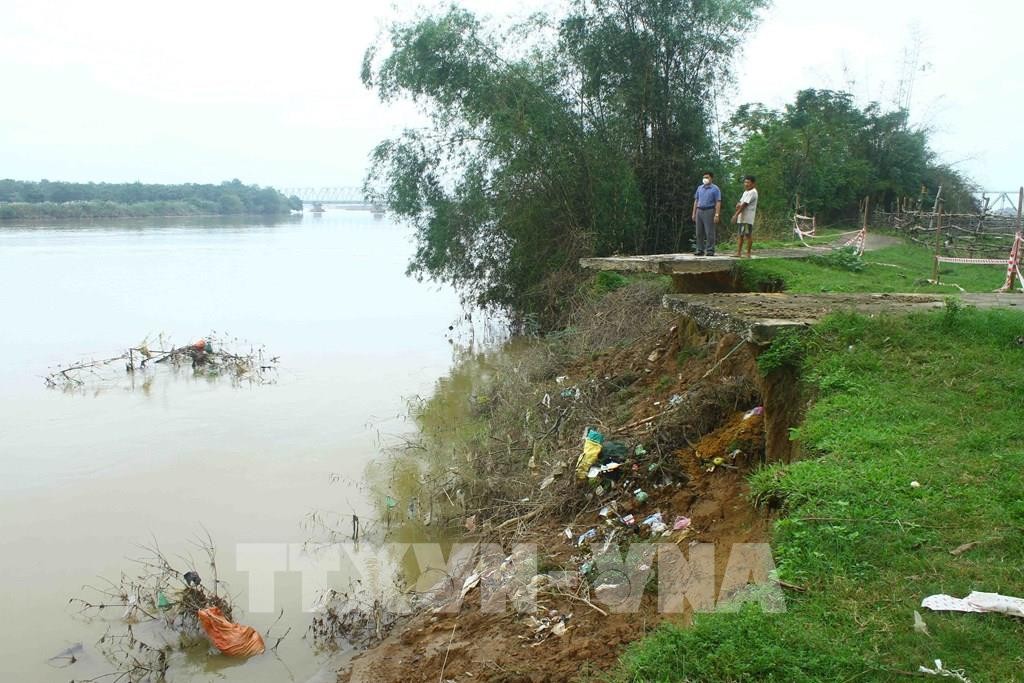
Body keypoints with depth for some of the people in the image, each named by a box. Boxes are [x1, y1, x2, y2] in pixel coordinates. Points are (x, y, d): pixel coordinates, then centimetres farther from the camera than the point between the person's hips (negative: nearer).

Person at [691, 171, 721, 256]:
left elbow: (718, 202, -7)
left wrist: (717, 215, -16)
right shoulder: (700, 188, 15)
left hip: (709, 211, -5)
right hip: (699, 211, 5)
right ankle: (700, 250, 11)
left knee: (709, 232, -6)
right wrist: (694, 213, 11)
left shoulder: (715, 189, -1)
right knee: (699, 232, 5)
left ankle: (710, 250, -2)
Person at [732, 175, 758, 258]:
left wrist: (736, 214, -19)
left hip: (747, 218, -10)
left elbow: (744, 204, -17)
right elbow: (740, 203, 19)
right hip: (741, 217, 10)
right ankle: (738, 252, 13)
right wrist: (738, 205, -7)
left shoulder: (752, 192, -12)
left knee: (748, 235, -5)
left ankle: (748, 253, -1)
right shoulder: (745, 192, 19)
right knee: (740, 235, 10)